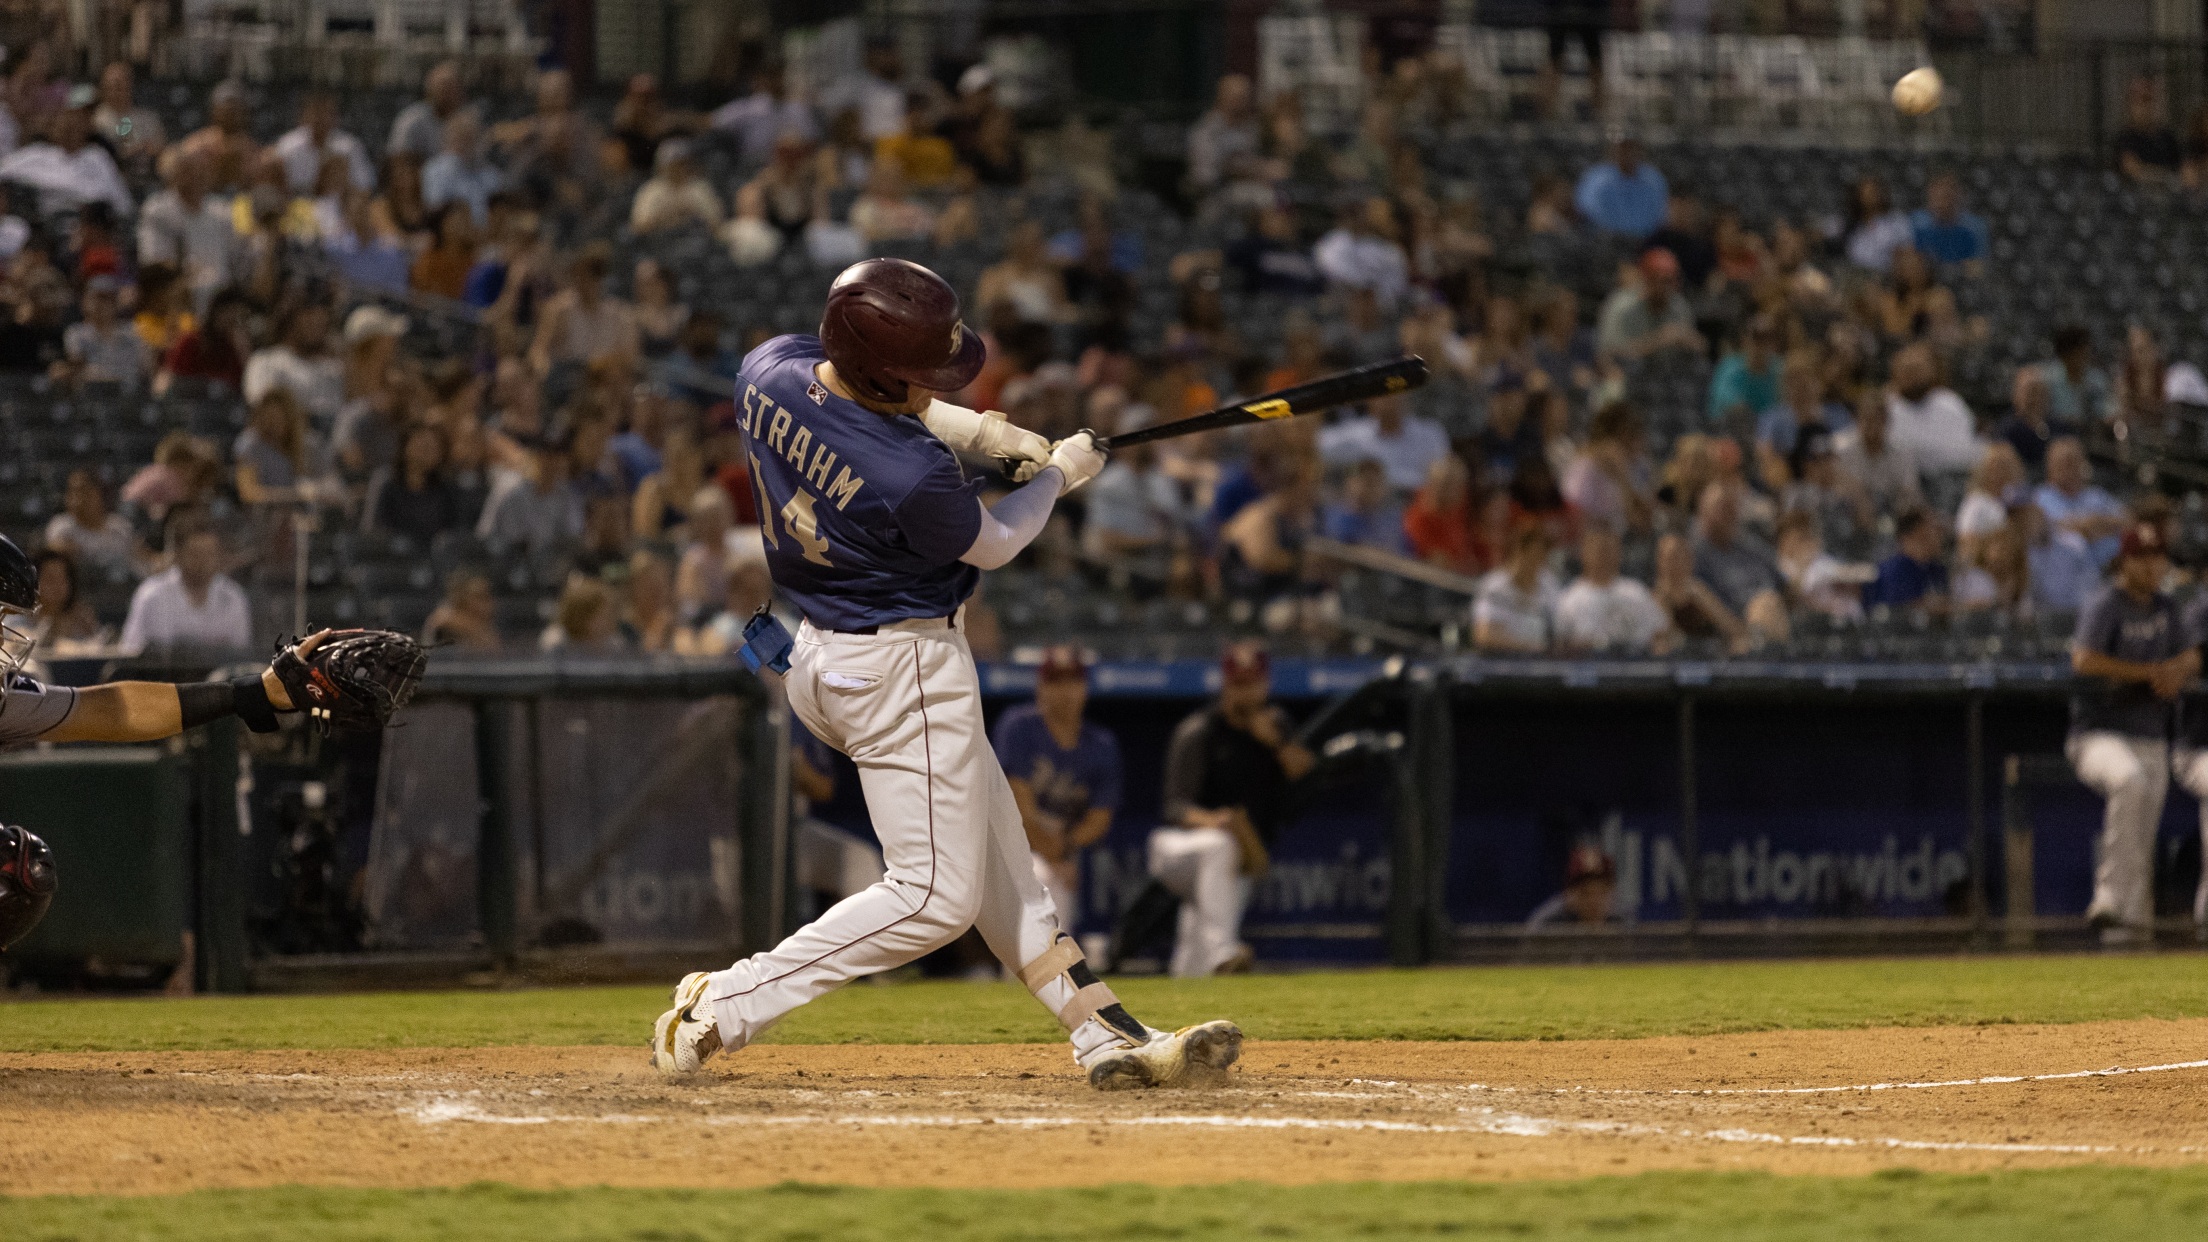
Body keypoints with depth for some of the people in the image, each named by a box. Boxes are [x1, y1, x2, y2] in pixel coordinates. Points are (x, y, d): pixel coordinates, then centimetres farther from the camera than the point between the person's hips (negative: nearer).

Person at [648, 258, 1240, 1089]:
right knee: (937, 895, 0)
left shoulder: (771, 367, -11)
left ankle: (1106, 1037, 20)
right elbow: (990, 545, -9)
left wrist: (980, 434, 6)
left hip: (820, 649, 10)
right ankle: (724, 1007, -3)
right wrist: (1056, 475, 9)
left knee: (997, 859, 15)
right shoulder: (915, 479, -31)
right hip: (901, 670, -10)